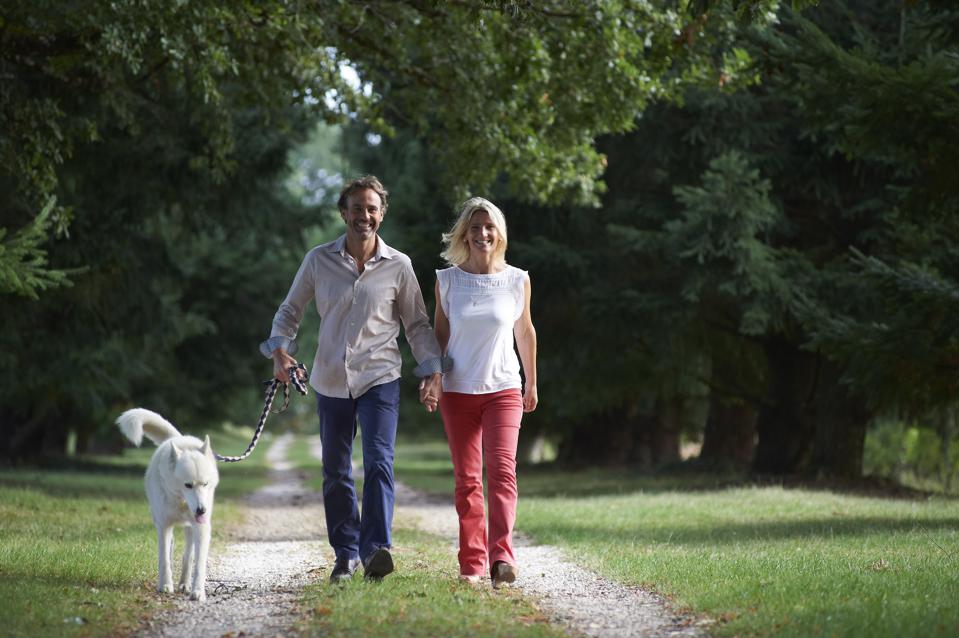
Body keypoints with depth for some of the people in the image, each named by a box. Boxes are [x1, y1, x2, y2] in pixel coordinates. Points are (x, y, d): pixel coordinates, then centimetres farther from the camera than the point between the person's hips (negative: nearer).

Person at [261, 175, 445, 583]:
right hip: (331, 381, 2)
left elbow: (417, 324, 8)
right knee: (335, 473, 8)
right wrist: (280, 348, -7)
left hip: (379, 379, -2)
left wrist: (432, 369, -3)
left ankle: (376, 549, -26)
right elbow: (290, 310, 10)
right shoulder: (319, 261, 2)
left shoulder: (398, 266, 0)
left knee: (378, 461, -19)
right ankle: (346, 554, 20)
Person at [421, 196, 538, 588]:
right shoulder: (447, 280, 2)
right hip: (457, 392, 1)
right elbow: (439, 334, 8)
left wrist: (531, 383, 19)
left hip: (503, 389, -1)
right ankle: (472, 563, 10)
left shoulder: (517, 280, 1)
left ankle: (501, 556, -25)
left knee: (502, 467, -18)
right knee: (466, 479, 4)